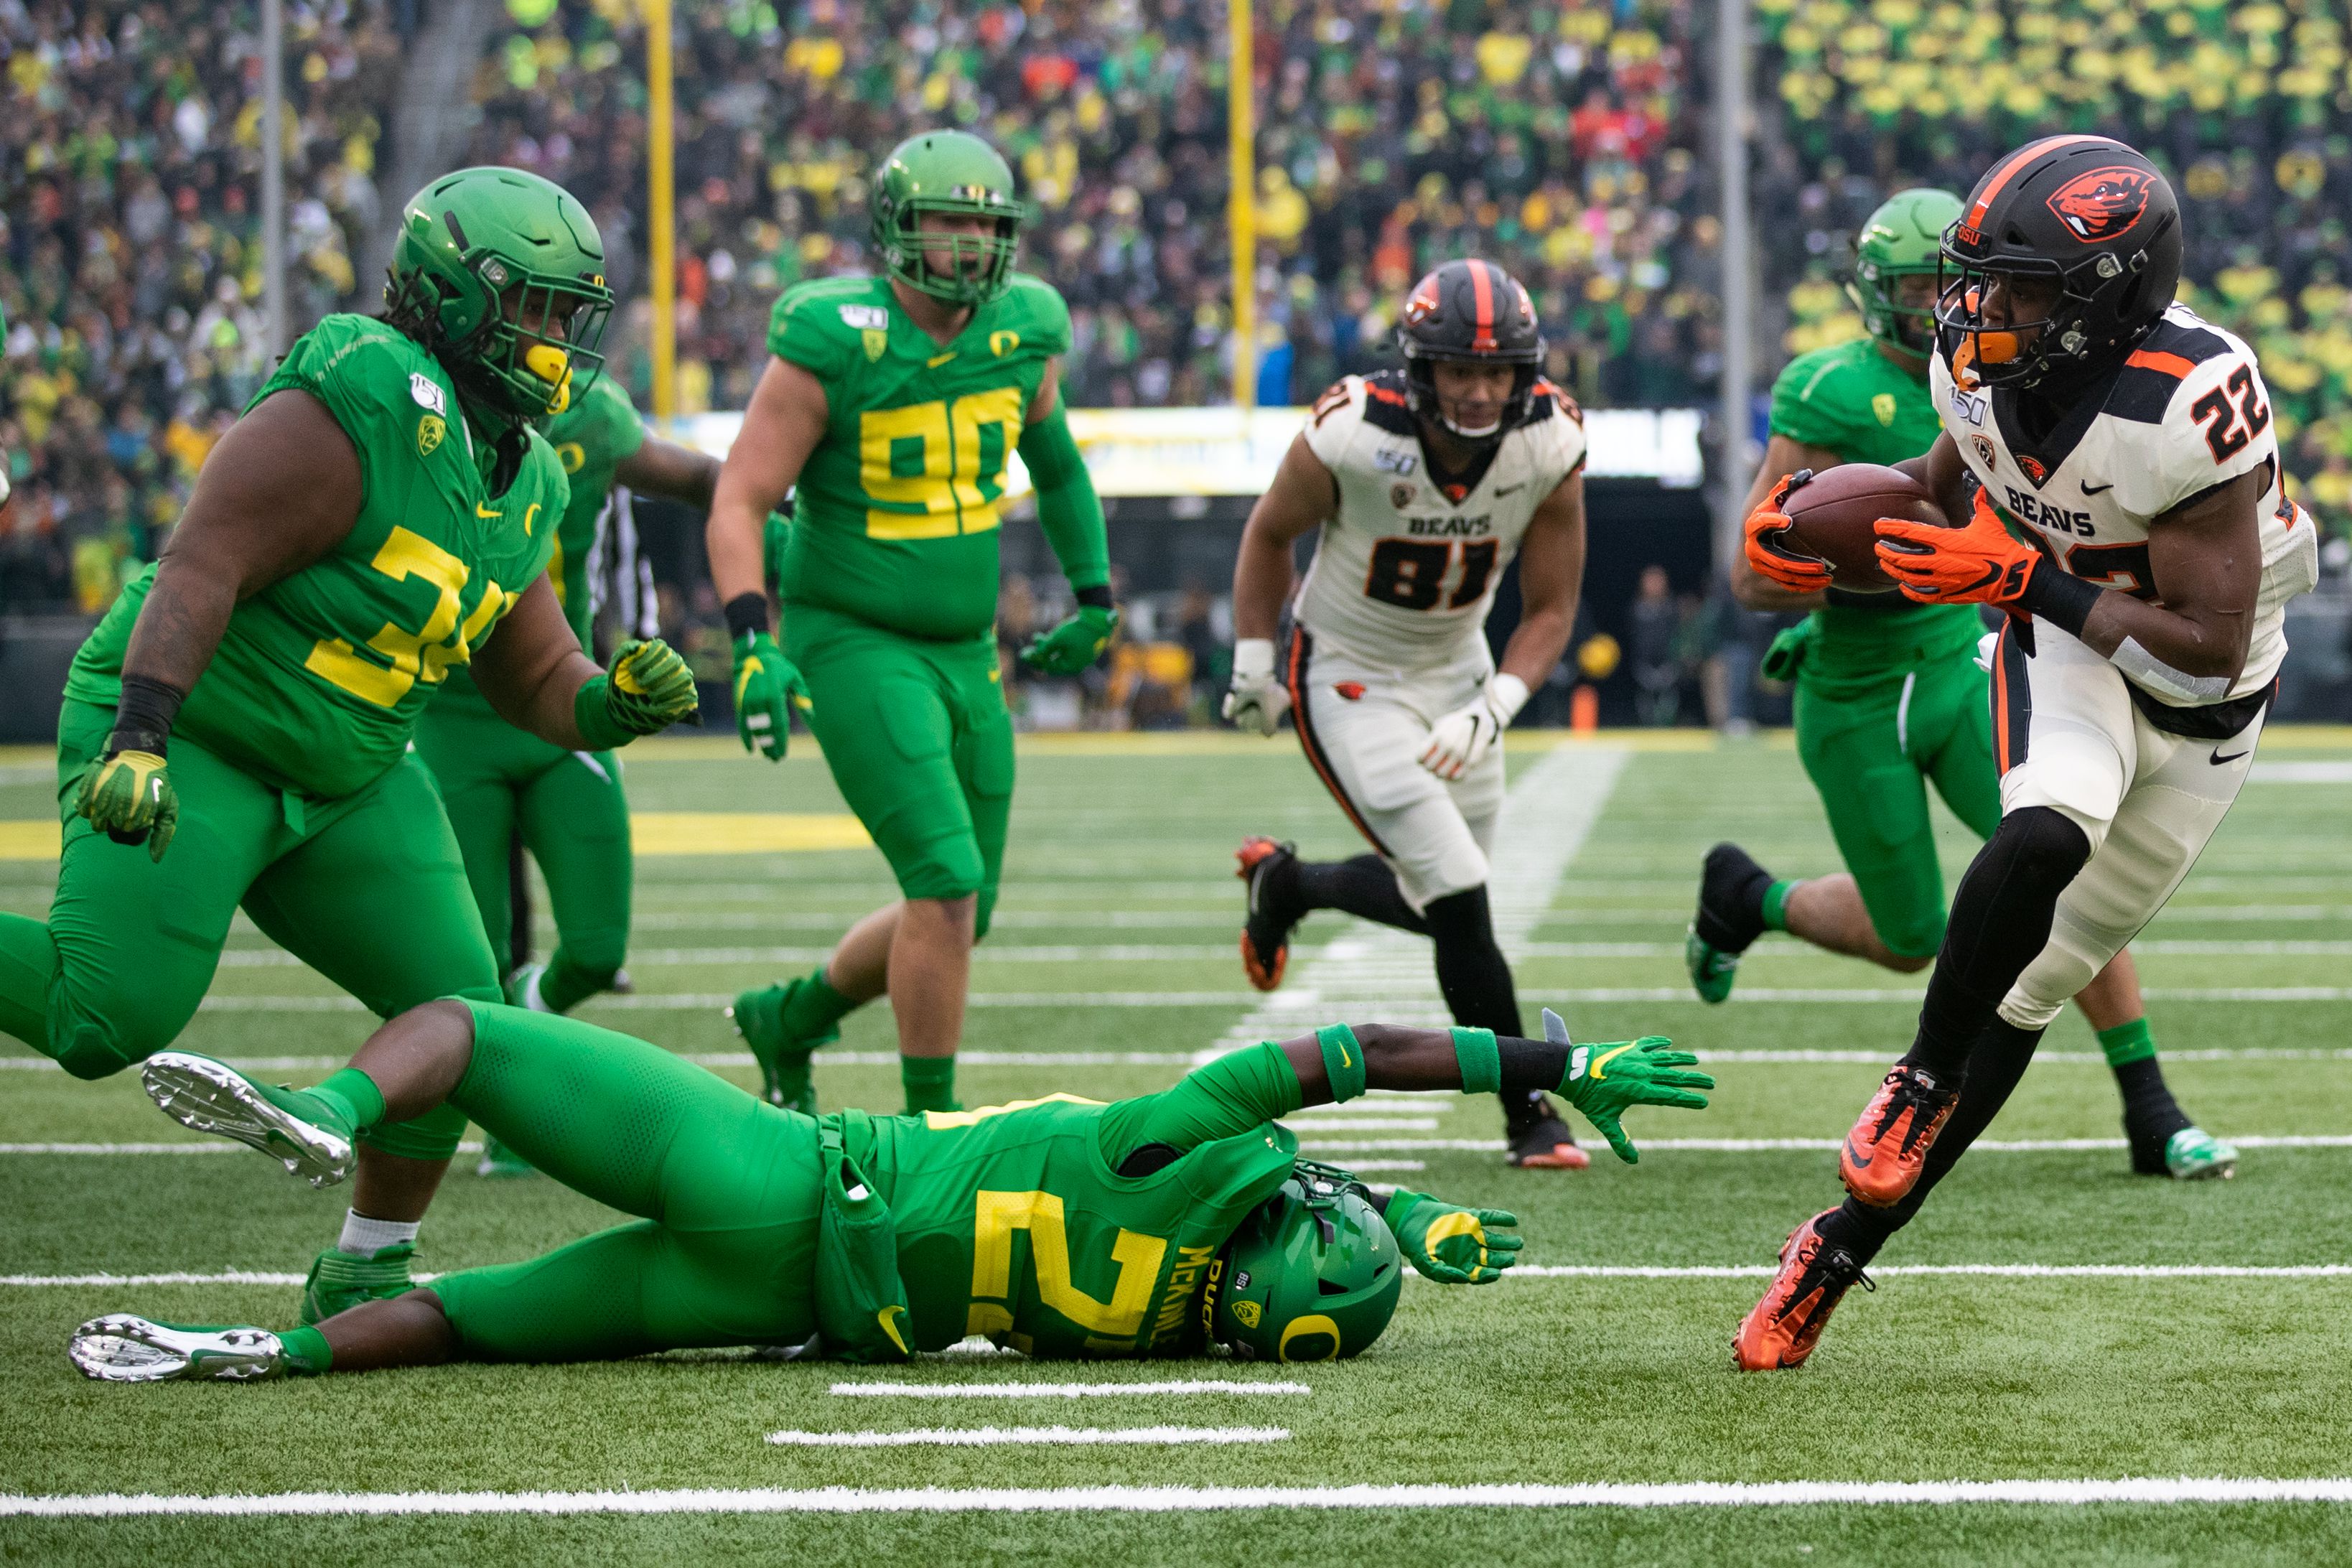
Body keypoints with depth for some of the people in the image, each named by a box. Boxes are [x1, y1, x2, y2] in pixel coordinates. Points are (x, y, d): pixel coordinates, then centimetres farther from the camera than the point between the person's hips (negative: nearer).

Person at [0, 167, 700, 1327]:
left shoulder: (522, 488, 8)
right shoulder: (363, 416, -20)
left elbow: (540, 687, 14)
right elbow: (202, 568, -26)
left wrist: (621, 700, -9)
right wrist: (138, 738, -36)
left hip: (342, 781, 8)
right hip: (188, 742, -8)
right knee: (109, 1022, -21)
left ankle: (365, 1273, 14)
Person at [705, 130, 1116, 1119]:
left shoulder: (1019, 333, 0)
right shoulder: (833, 345, -17)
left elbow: (1051, 453, 22)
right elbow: (739, 505, -16)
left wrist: (1094, 595, 25)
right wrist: (754, 643, -28)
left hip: (965, 654, 7)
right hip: (856, 644, -7)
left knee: (961, 913, 11)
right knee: (946, 881, -17)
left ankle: (790, 1019, 35)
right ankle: (930, 1121, -5)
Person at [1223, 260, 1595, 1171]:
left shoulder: (1549, 447, -19)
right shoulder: (1352, 438, -28)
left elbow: (1551, 609, -9)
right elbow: (1269, 534, -6)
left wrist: (1491, 712, -24)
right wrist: (1253, 666, -3)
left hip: (1456, 673, 5)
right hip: (1348, 679, -5)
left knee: (1436, 899, 14)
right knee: (1461, 906, -13)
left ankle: (1285, 885, 43)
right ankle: (1529, 1113, 0)